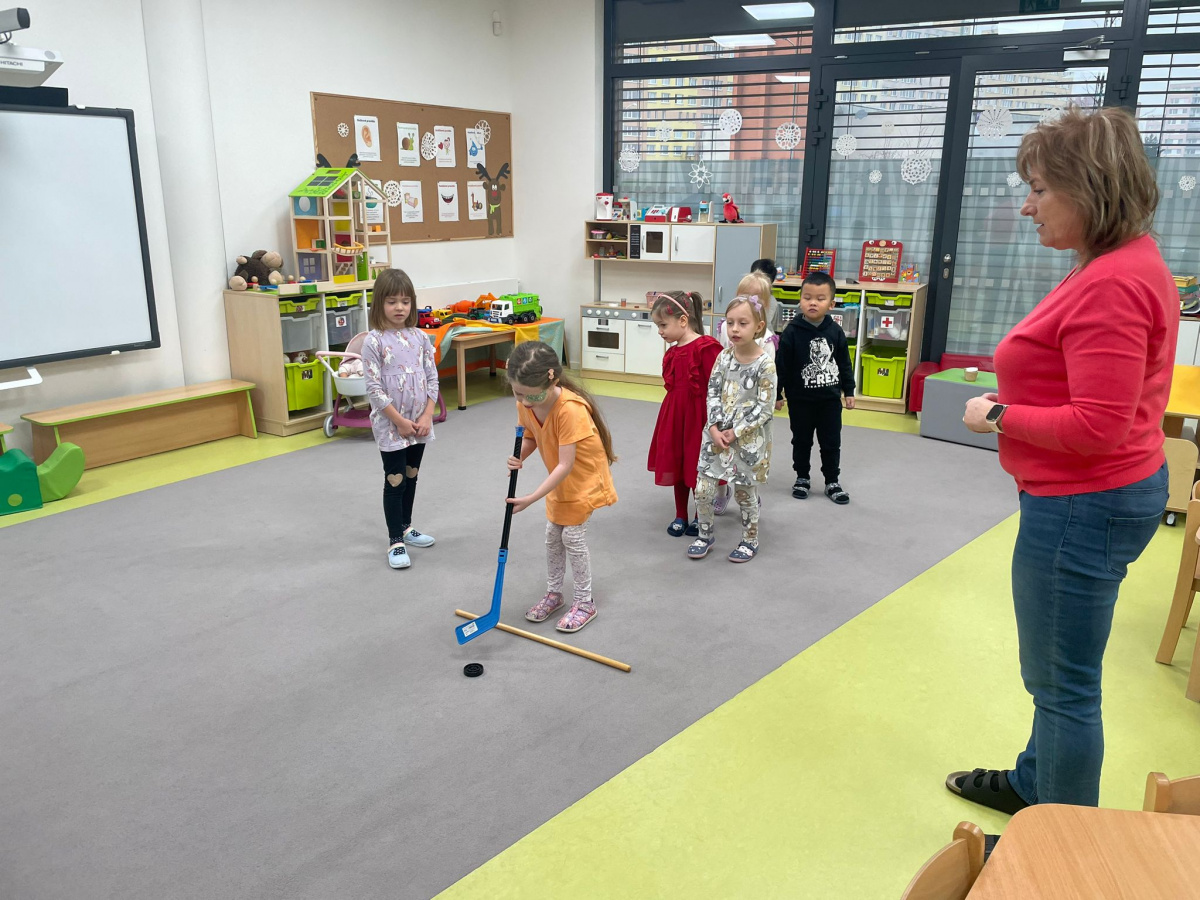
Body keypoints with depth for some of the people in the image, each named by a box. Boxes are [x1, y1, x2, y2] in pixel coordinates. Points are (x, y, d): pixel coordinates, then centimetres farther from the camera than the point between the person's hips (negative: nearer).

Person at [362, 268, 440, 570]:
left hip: (419, 424, 5)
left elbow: (432, 379, 4)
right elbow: (374, 389, -15)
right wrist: (400, 421, -15)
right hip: (390, 425, -5)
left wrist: (426, 416, -6)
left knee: (411, 477, 18)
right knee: (395, 482, 2)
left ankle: (405, 527, 35)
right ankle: (395, 541, 12)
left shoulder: (420, 337, 2)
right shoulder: (374, 341, -13)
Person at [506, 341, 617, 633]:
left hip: (584, 477, -7)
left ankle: (585, 602, 12)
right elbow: (530, 437, 3)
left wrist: (532, 498, -35)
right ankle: (553, 593, 31)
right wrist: (519, 455, -20)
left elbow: (565, 465, -35)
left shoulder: (570, 409, -37)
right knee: (553, 535, 13)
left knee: (572, 537, -6)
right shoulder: (525, 404, -15)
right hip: (560, 479, 7)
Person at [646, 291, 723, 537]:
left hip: (698, 416, -7)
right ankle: (680, 517, 29)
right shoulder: (672, 351, 6)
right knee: (676, 467, 15)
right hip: (674, 415, 7)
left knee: (697, 470, 6)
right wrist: (670, 414, 17)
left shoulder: (706, 348, -17)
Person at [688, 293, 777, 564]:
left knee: (744, 493, 9)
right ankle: (705, 535, 27)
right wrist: (714, 429, -10)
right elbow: (713, 394, 2)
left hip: (748, 439, -4)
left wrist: (735, 432, -16)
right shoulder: (724, 356, -1)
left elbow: (765, 409, -15)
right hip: (717, 434, 4)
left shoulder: (765, 364, -15)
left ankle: (750, 540, 31)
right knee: (702, 489, 5)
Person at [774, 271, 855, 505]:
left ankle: (832, 481, 23)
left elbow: (845, 364, 6)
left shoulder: (835, 331, -3)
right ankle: (802, 478, 28)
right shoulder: (792, 332, -13)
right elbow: (781, 366, -8)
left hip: (830, 398, 2)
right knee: (801, 441, 12)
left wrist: (848, 391, 7)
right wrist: (776, 394, -7)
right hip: (800, 399, -2)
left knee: (831, 442, 9)